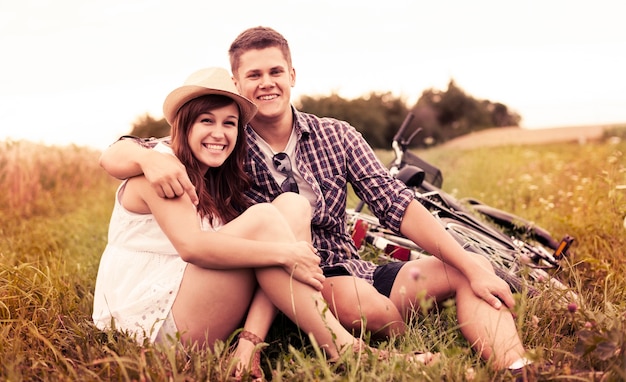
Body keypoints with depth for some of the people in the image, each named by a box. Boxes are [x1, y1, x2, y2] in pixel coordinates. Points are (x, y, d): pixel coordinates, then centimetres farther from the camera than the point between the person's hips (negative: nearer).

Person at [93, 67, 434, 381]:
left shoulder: (217, 184, 14)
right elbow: (191, 245, -26)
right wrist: (284, 254, -28)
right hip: (146, 321, -7)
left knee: (292, 205, -10)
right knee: (261, 219, -24)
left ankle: (248, 343, -24)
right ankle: (342, 350, -24)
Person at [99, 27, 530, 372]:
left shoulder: (336, 136, 1)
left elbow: (397, 205, -5)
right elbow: (114, 156, -8)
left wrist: (472, 265, -15)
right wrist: (151, 158, -34)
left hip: (356, 275, 4)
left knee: (467, 270, -13)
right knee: (363, 302, -34)